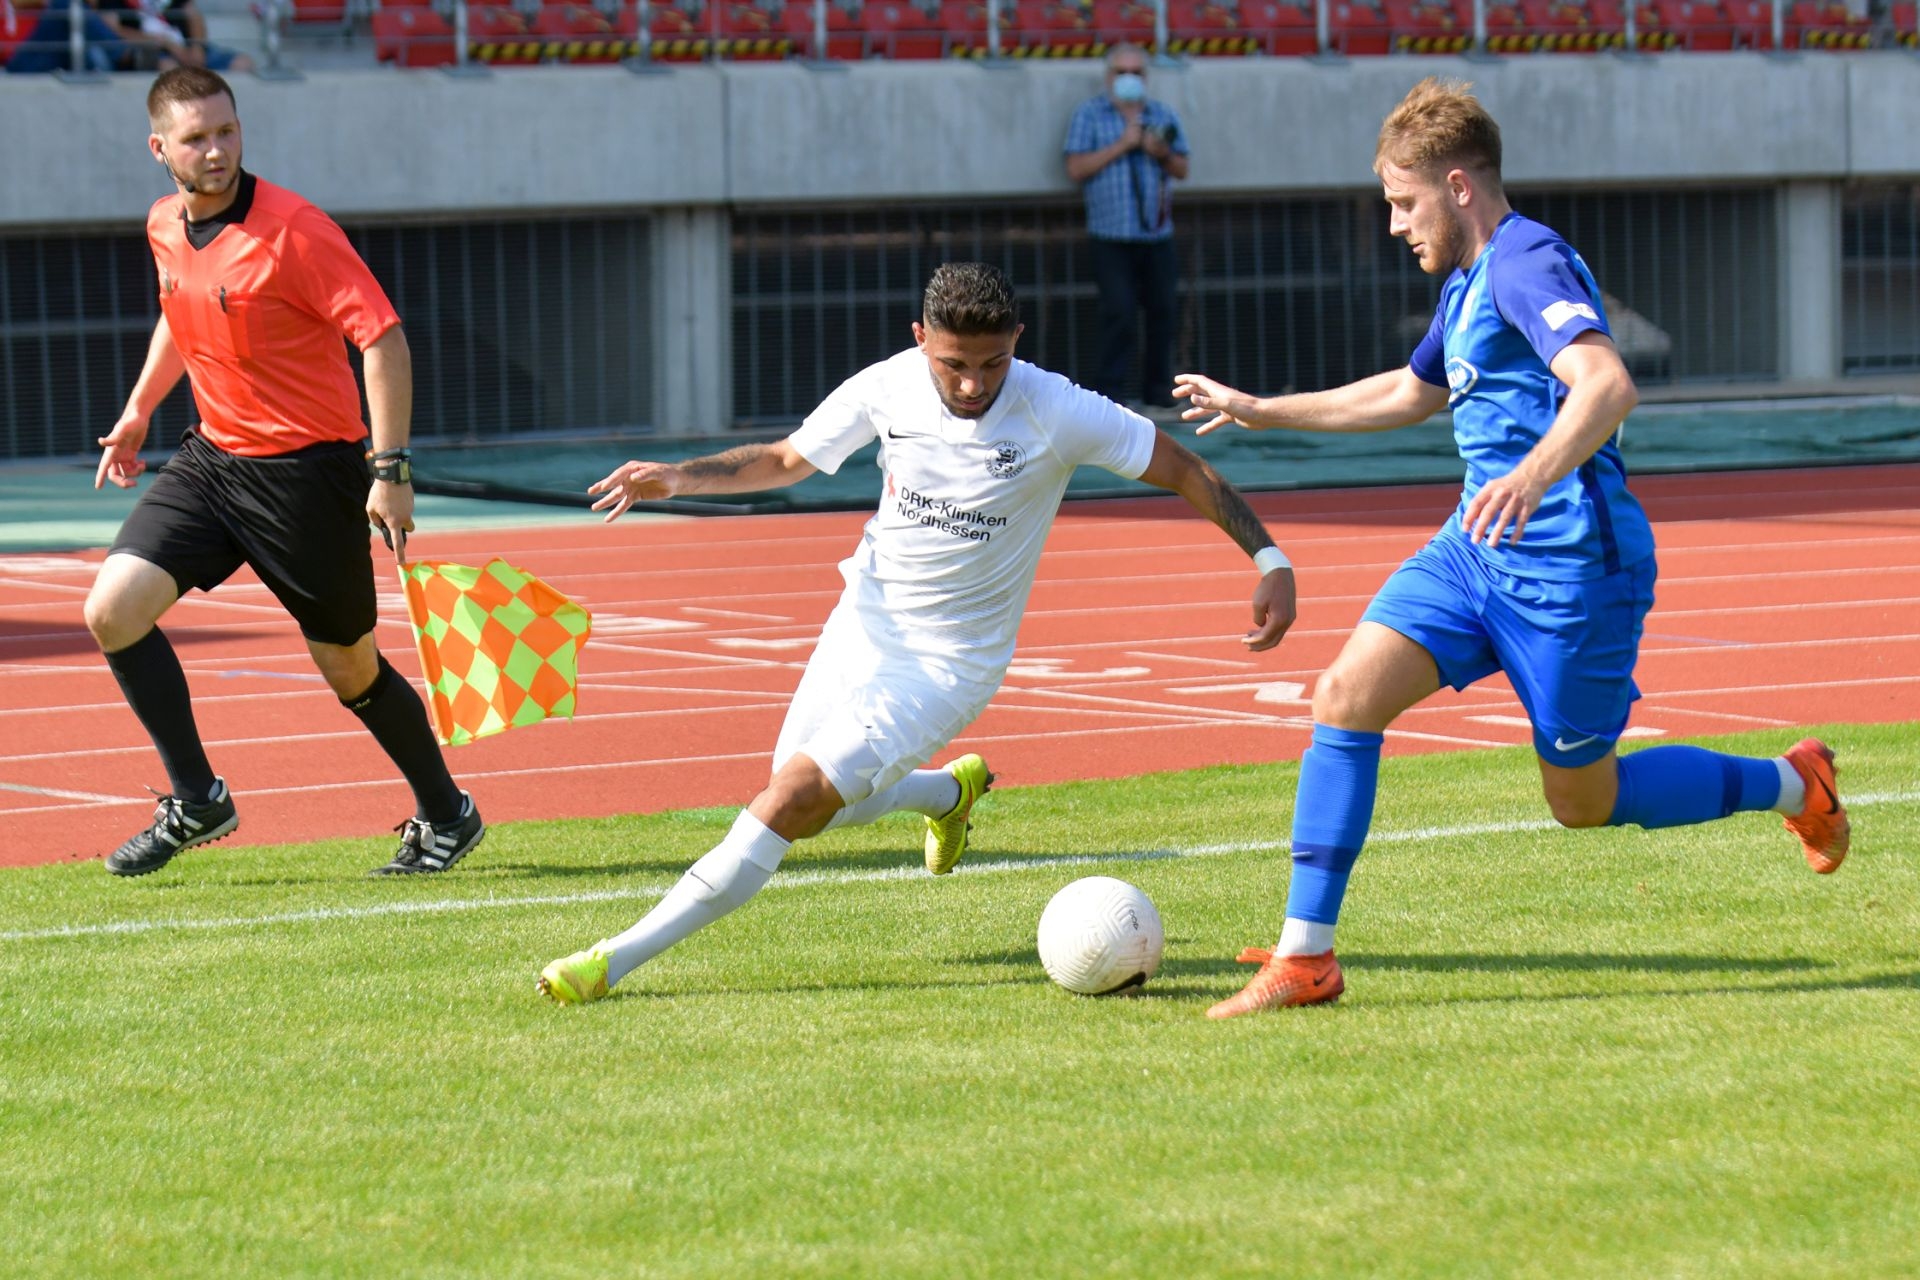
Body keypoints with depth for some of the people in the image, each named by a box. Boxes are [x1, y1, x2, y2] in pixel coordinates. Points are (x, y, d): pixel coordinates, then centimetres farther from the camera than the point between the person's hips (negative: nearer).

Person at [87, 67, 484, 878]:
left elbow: (383, 338, -20)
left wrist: (390, 469, -23)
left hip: (307, 470, -6)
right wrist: (138, 411, 24)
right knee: (113, 610, -9)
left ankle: (445, 815, 29)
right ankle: (195, 801, 4)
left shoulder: (292, 230, -20)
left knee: (349, 667, 5)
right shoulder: (164, 227, 3)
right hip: (212, 457, 6)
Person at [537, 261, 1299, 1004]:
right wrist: (678, 478, -8)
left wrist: (1269, 558, -19)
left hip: (947, 662, -5)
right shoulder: (886, 389, -9)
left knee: (793, 801, -17)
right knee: (816, 812, 15)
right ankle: (952, 791, 45)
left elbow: (1186, 471, -10)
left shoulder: (1057, 413, -20)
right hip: (861, 628, 5)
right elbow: (785, 460, 7)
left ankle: (617, 959, -13)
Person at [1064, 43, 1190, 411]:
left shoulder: (1163, 115, 14)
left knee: (1163, 310, 3)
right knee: (1119, 311, -12)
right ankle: (1110, 386, -6)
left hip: (1157, 233, 4)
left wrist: (1163, 154, -9)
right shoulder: (1090, 115, 3)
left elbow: (1182, 169, 12)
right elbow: (1076, 168, -7)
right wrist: (1120, 146, -12)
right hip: (1111, 234, -4)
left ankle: (1158, 387, 13)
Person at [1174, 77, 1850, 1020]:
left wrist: (1535, 475, -52)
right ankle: (1305, 957, -7)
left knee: (1584, 802, 4)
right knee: (1345, 697, -8)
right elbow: (1410, 393, 34)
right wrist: (1261, 412, 36)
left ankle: (1792, 785, 27)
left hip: (1569, 562, -9)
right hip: (1475, 549, 9)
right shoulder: (1468, 281, 15)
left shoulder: (1526, 262, -17)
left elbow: (1607, 384, -34)